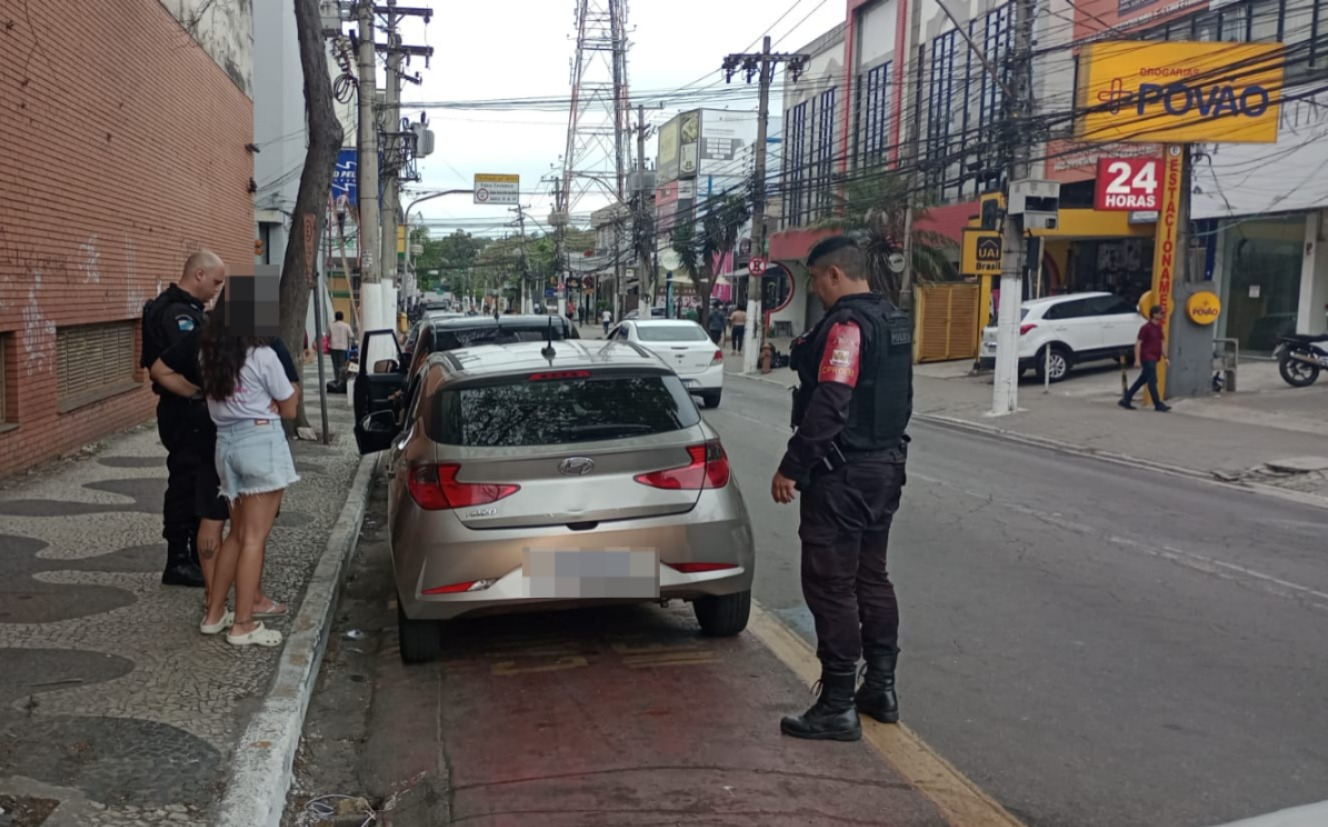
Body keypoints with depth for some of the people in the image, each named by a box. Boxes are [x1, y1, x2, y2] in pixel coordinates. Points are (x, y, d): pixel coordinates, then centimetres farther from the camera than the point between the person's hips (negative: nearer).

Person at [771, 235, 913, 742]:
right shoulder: (894, 321, 13)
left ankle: (838, 707, 4)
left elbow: (829, 405, -26)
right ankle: (881, 689, 27)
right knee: (871, 578, 18)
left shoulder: (847, 324, -18)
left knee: (831, 587, -3)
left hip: (842, 475, -10)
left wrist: (791, 467, -23)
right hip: (886, 466, 10)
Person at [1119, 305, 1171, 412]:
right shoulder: (1146, 327, -13)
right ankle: (1158, 405, -1)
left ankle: (1126, 400, 17)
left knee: (1142, 380, 12)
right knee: (1152, 381, -5)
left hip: (1153, 359, 9)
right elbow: (1138, 343, -15)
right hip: (1147, 358, -9)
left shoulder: (1158, 327, 13)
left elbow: (1160, 343, 21)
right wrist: (1137, 359, -19)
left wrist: (1165, 357, 18)